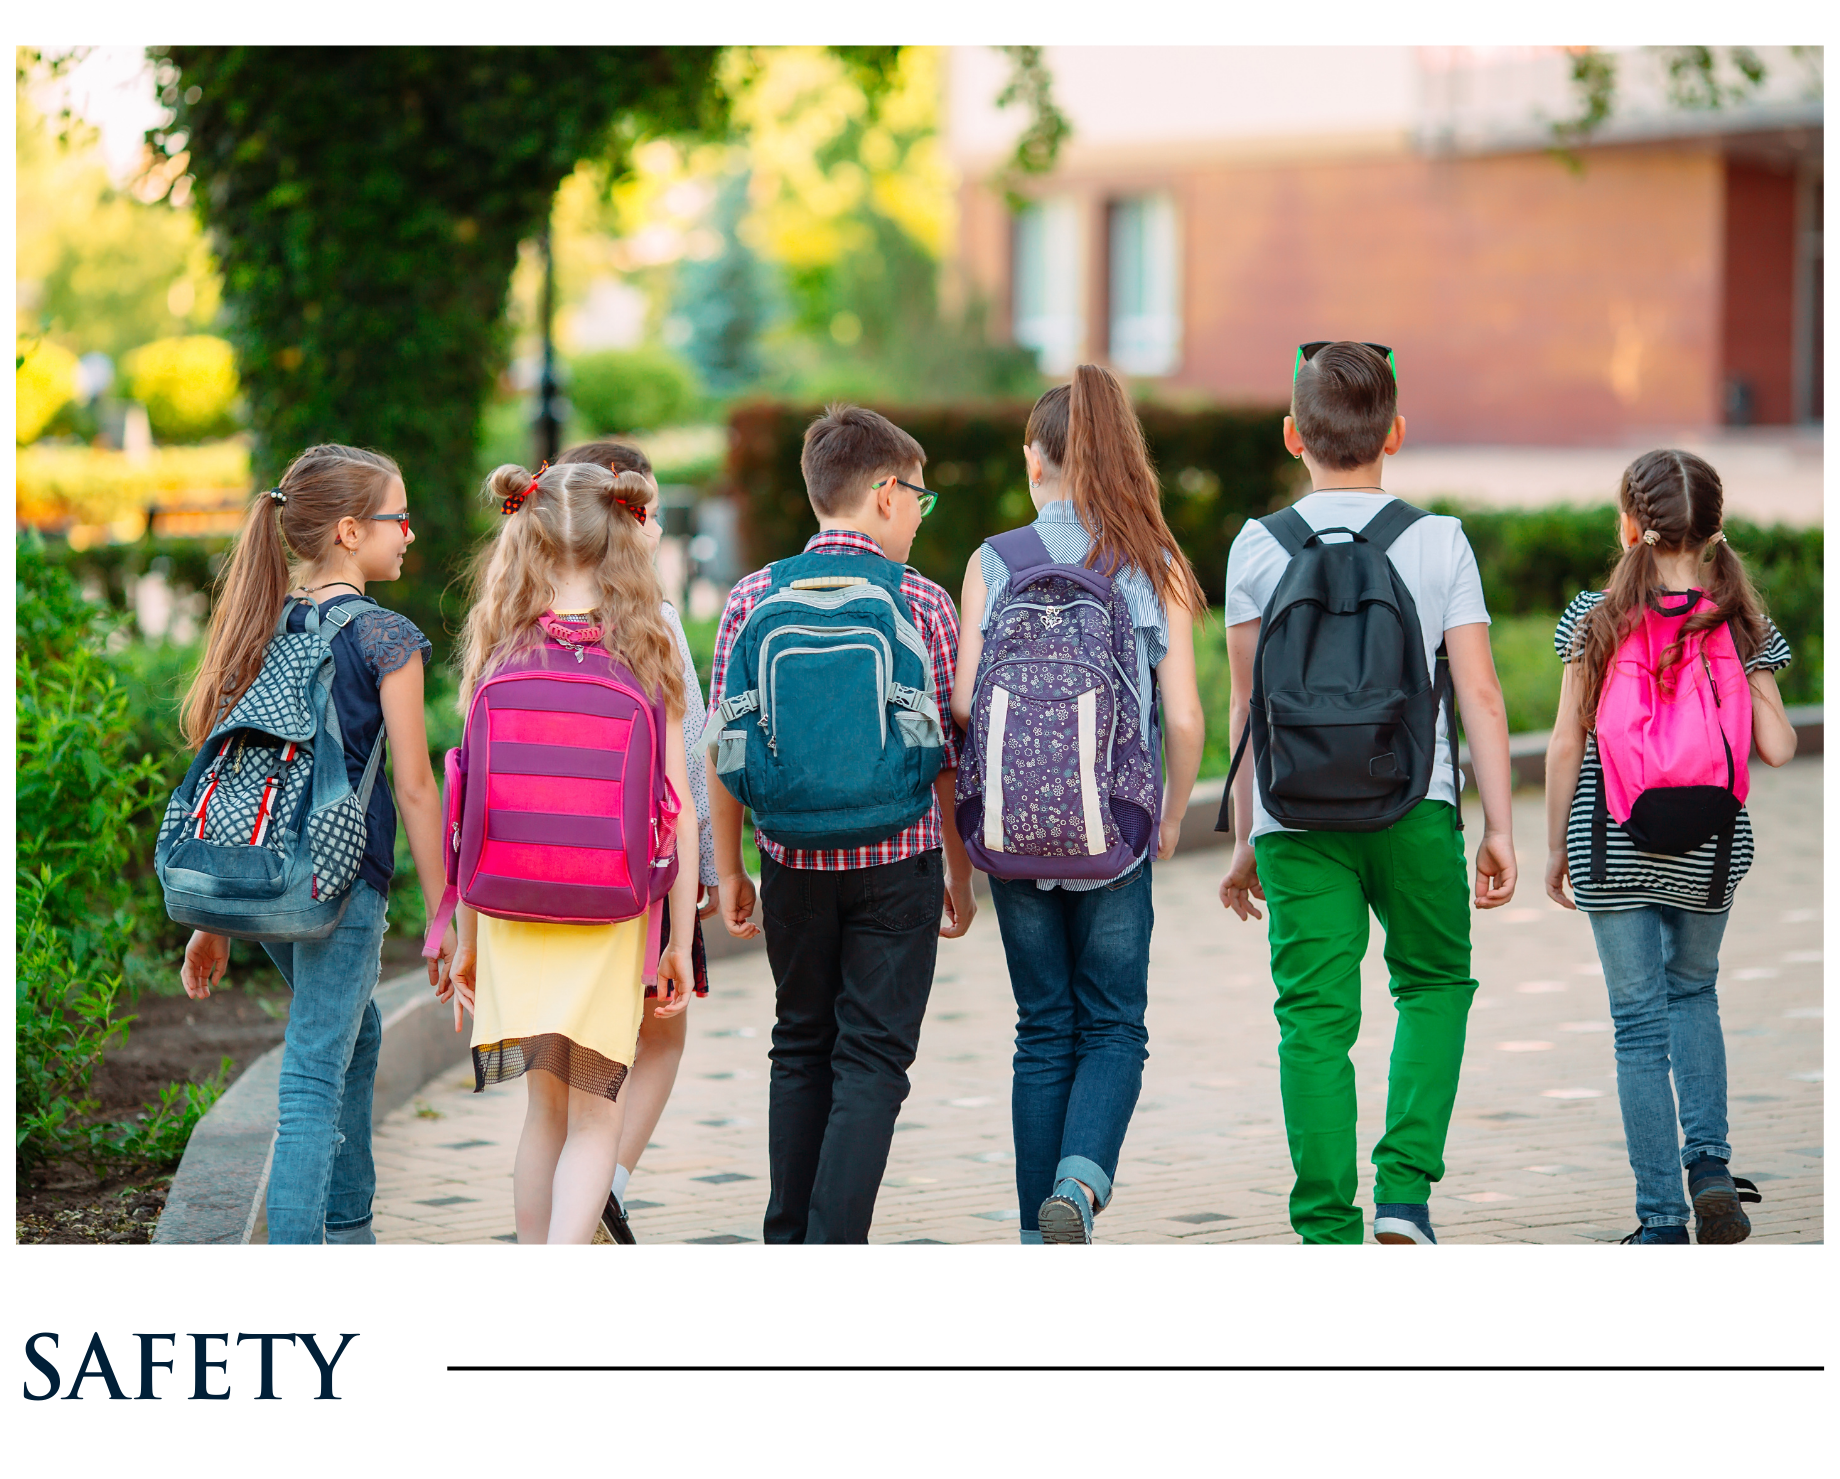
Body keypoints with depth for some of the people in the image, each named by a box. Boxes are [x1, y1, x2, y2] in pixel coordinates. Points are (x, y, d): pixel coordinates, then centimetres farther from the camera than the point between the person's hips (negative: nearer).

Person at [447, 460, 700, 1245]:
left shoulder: (501, 655, -2)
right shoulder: (646, 654, -5)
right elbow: (678, 806, -5)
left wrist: (467, 940, 8)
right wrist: (681, 939, 3)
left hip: (513, 913, 2)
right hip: (611, 915, -2)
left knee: (546, 1110, 17)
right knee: (594, 1115, 7)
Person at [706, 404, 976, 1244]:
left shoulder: (752, 600, 1)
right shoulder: (921, 603, -5)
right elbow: (951, 755, -1)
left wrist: (728, 868, 12)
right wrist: (959, 874, 9)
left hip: (794, 859, 3)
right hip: (896, 861, -3)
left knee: (801, 1048, 16)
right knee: (872, 1059, 1)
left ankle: (789, 1247, 21)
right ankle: (836, 1251, -7)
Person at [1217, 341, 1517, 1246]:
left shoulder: (1258, 548, 3)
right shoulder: (1439, 542, 1)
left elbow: (1246, 709, 4)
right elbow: (1480, 695, -2)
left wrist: (1246, 839, 12)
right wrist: (1499, 828, 4)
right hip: (1415, 803, 0)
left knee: (1315, 1018, 3)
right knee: (1434, 982, 19)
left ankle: (1330, 1233, 1)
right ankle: (1404, 1190, 5)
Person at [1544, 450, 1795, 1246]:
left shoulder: (1594, 619, -6)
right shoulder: (1743, 626, -4)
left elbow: (1566, 746, -5)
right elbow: (1776, 749, -7)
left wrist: (1555, 847, 6)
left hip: (1614, 851, -2)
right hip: (1708, 851, 2)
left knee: (1639, 1023, 5)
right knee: (1694, 992, 25)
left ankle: (1663, 1219, 5)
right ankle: (1709, 1162, 8)